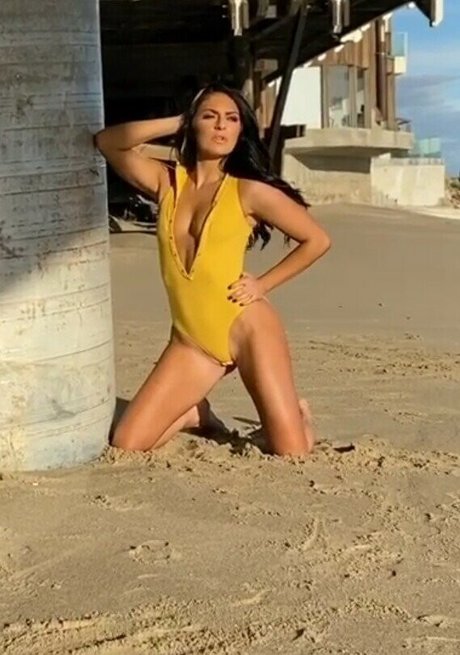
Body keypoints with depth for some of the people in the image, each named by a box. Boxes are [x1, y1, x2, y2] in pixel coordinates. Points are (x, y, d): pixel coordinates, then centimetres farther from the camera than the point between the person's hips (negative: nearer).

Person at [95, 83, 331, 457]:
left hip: (248, 329, -3)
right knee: (126, 447, -3)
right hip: (190, 341, 4)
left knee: (292, 456, -8)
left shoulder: (249, 191, -2)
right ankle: (195, 415, 26)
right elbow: (107, 142, 1)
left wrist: (263, 284, -2)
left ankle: (296, 414, 27)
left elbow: (317, 240, 3)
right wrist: (176, 123, 2)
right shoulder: (166, 183, 8)